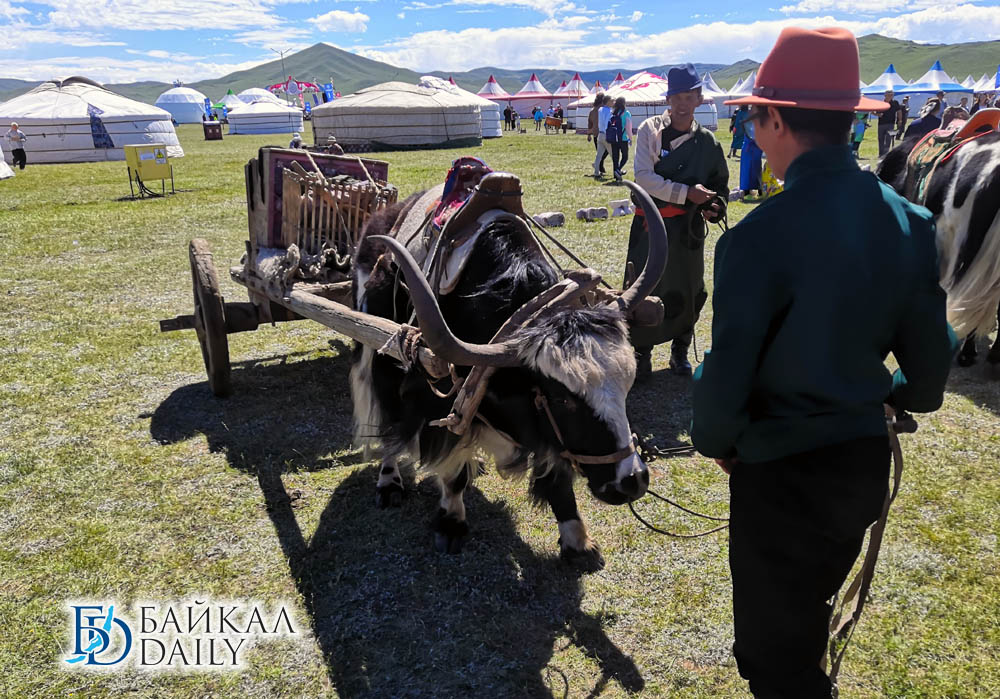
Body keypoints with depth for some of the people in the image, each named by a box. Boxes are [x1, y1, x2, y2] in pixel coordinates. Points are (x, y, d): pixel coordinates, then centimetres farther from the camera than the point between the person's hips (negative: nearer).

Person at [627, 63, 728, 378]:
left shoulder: (707, 142, 5)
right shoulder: (650, 130, -3)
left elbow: (720, 185, 15)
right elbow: (643, 177, -13)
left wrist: (715, 207, -6)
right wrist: (686, 193, -18)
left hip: (688, 229, 2)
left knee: (686, 293, 9)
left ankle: (680, 352, 29)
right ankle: (641, 353, 19)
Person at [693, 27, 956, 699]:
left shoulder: (759, 236, -25)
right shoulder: (909, 221, -5)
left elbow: (727, 373, -20)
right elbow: (930, 356, 3)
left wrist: (715, 438, 0)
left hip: (782, 471, -7)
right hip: (866, 460, 7)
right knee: (809, 613, 32)